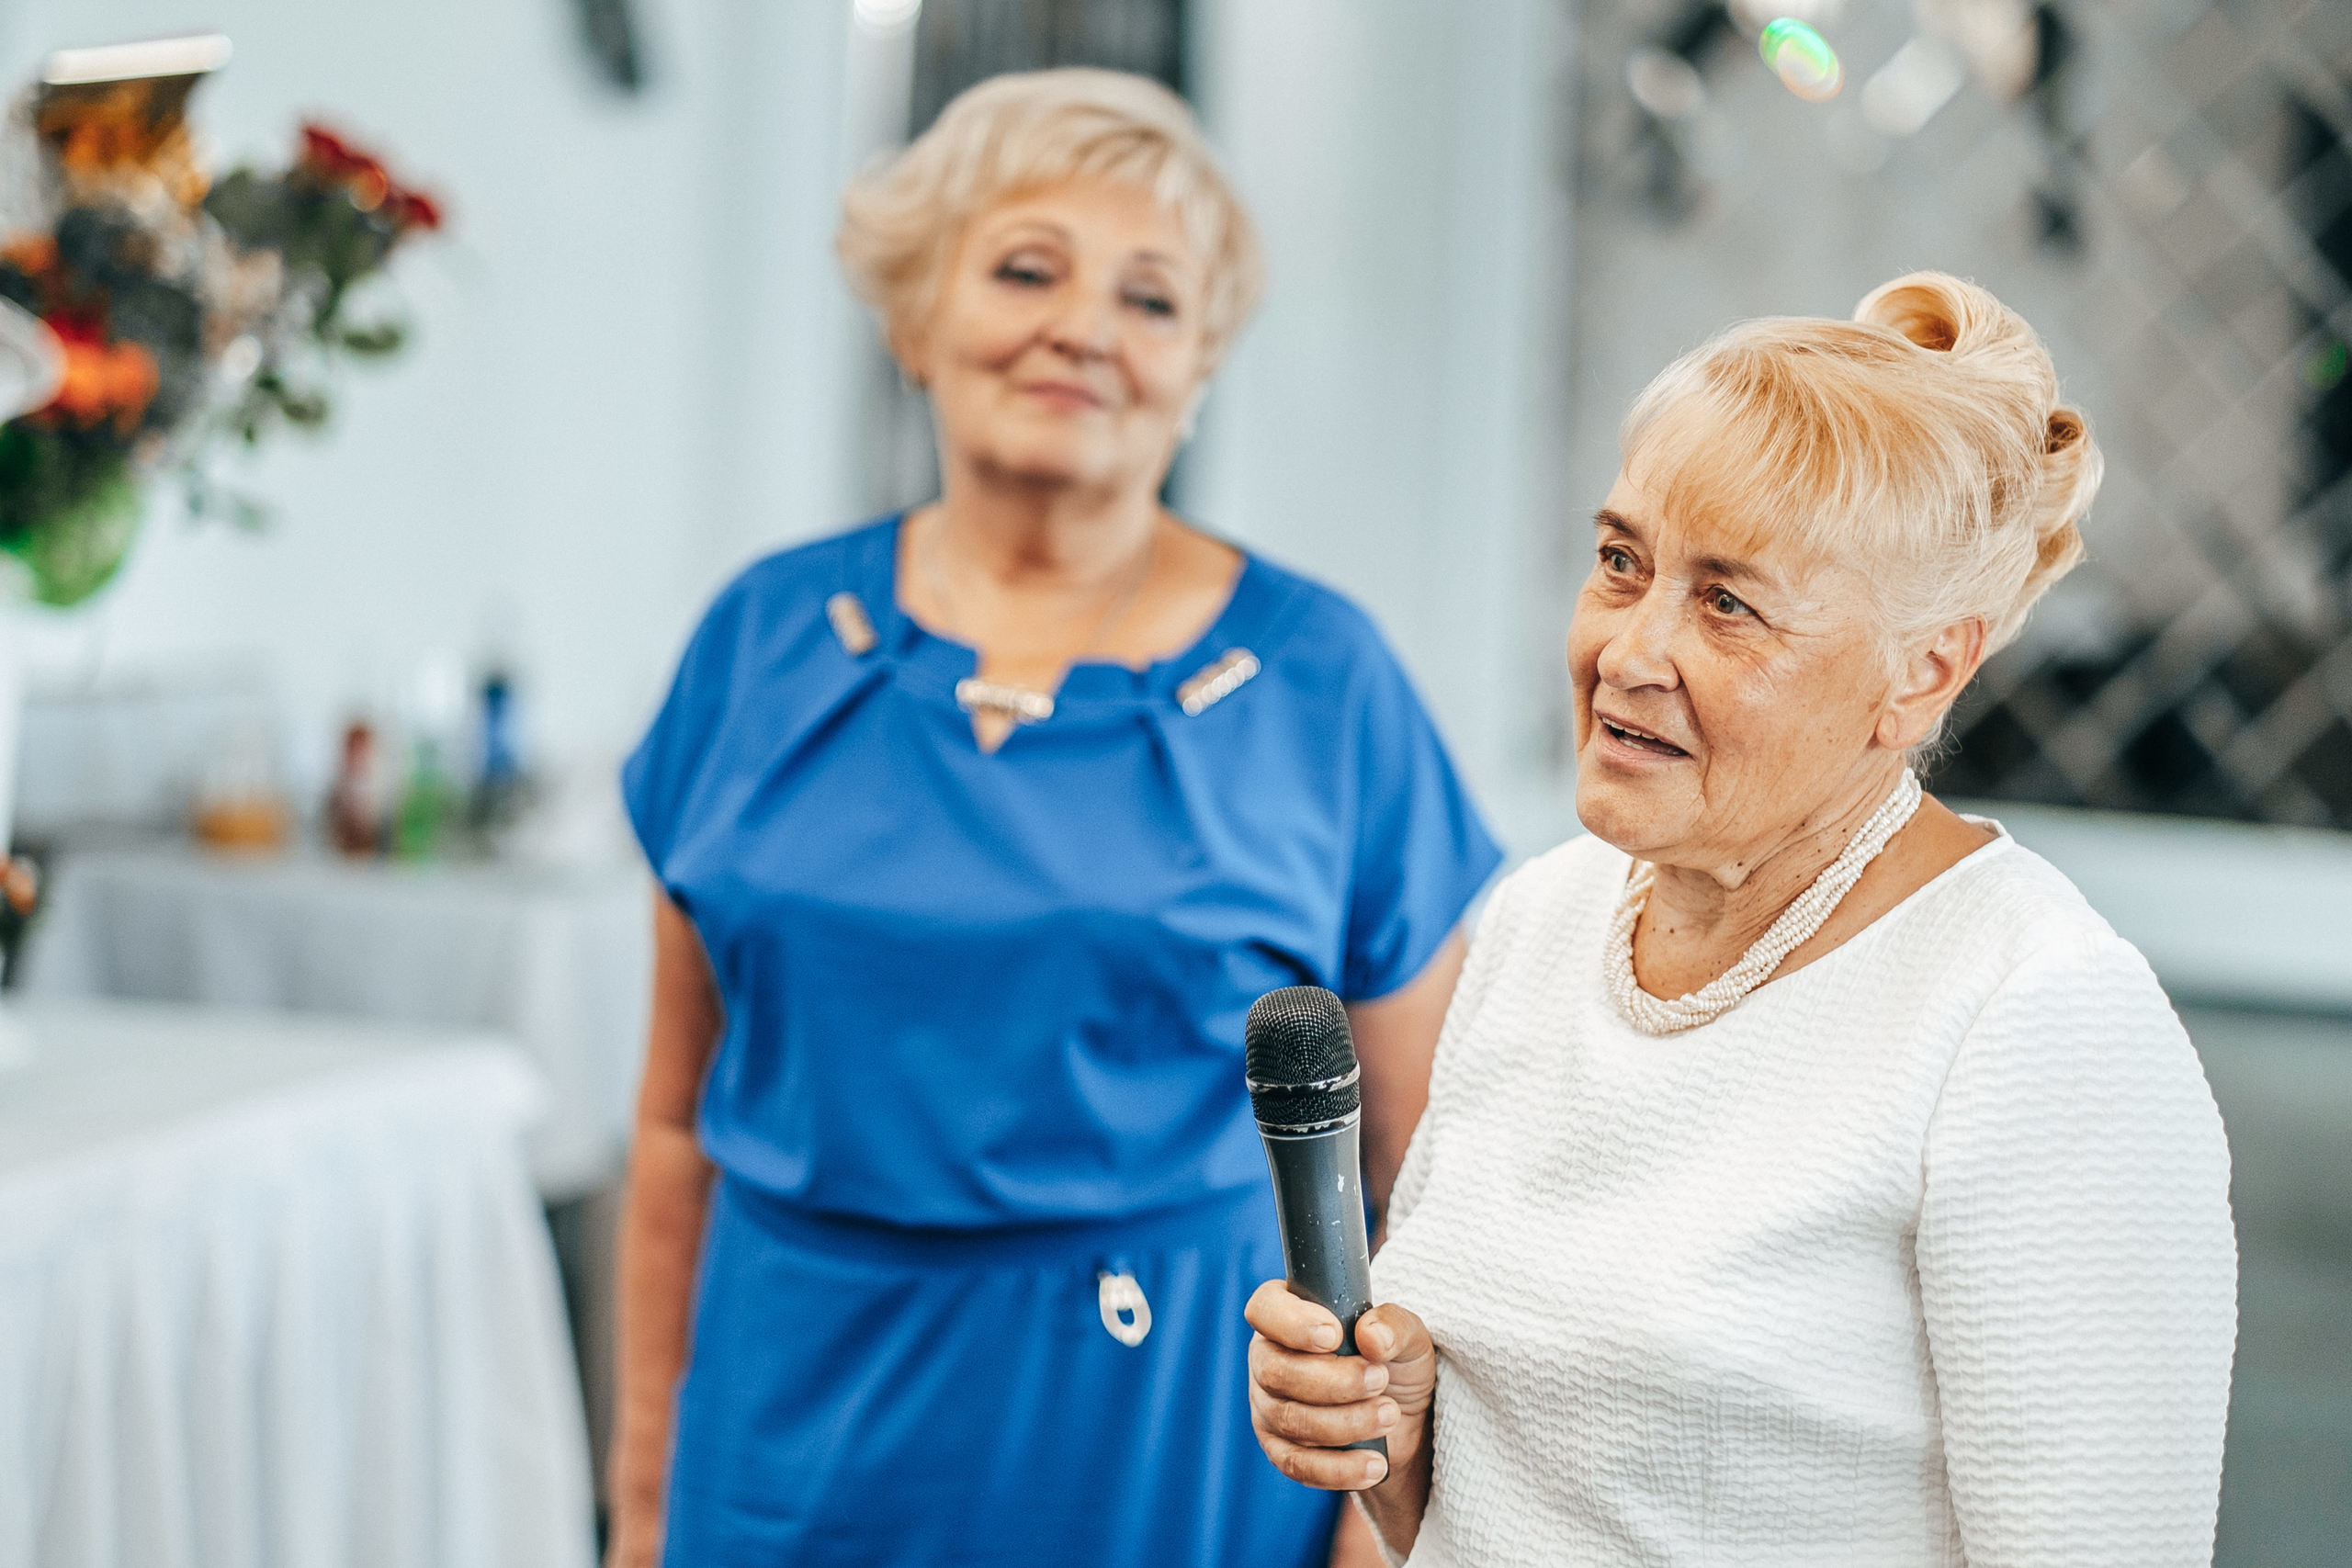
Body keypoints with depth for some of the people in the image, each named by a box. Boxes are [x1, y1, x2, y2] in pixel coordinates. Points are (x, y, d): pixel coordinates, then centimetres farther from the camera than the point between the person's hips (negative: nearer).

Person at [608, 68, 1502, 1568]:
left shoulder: (1316, 680, -5)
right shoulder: (769, 640, 2)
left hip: (1165, 1436, -2)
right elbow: (681, 1117, 8)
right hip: (797, 1409, 2)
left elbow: (1429, 1180, -3)